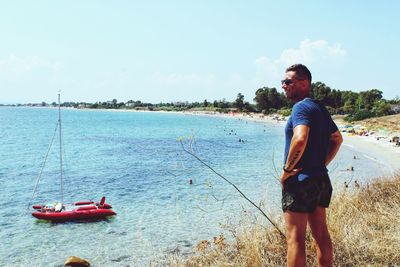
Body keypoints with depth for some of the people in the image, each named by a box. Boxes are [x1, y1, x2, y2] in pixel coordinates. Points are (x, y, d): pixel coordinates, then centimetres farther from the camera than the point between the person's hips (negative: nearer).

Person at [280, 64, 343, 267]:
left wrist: (286, 169, -20)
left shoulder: (301, 107, -14)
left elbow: (300, 139, -33)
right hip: (321, 179, 9)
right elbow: (337, 139, 25)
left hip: (300, 181, -9)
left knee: (295, 238, -2)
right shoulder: (320, 108, 14)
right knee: (321, 234, 16)